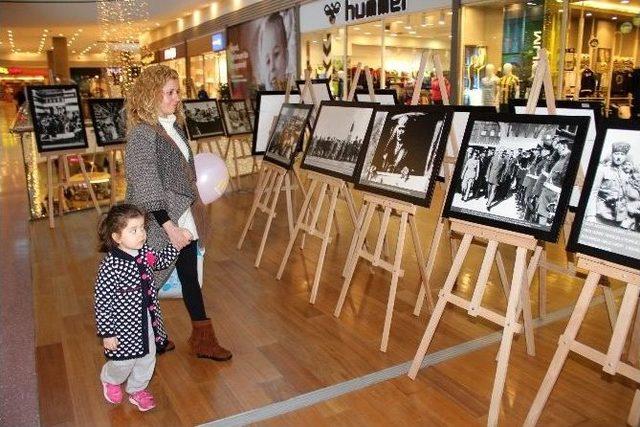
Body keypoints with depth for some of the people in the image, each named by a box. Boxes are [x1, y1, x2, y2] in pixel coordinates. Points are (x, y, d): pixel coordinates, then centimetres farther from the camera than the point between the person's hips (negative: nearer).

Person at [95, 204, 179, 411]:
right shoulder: (110, 266, -28)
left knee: (147, 358, 20)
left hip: (148, 321, 6)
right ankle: (110, 380, 50)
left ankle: (137, 390, 47)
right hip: (124, 326, -6)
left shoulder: (144, 252, -8)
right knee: (124, 363, 15)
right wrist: (107, 334, -16)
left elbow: (160, 261, 15)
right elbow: (102, 302, -21)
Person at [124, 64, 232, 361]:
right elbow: (147, 187, -22)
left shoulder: (174, 125, 6)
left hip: (183, 217, 8)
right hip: (158, 223, -8)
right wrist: (170, 227, -23)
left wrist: (193, 209, 19)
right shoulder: (142, 133, -18)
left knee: (190, 275, 14)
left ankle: (202, 338, 26)